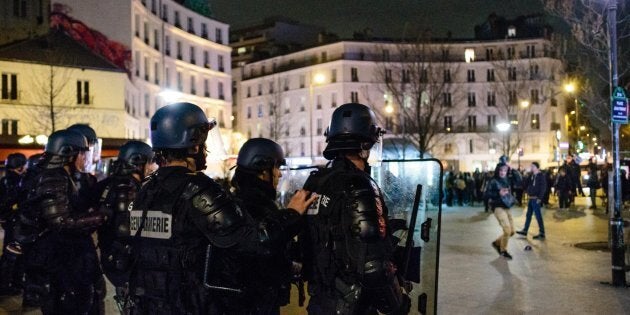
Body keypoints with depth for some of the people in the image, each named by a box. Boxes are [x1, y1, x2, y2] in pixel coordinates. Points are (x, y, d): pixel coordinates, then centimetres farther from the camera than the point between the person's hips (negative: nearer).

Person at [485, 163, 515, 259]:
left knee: (512, 231, 7)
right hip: (498, 207, -7)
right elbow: (487, 194, -16)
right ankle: (503, 250, 7)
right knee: (507, 230, -14)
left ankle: (497, 243, 30)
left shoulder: (506, 180, 8)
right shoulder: (493, 181, -11)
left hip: (506, 207, 7)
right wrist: (499, 193, -25)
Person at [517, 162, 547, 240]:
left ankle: (542, 233, 0)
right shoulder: (532, 175, 14)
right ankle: (525, 230, 25)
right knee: (528, 215, 15)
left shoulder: (541, 176, -10)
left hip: (536, 199, -8)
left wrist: (539, 198, -19)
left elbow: (543, 187, -16)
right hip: (531, 198, 9)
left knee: (538, 216, -5)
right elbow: (528, 184, 18)